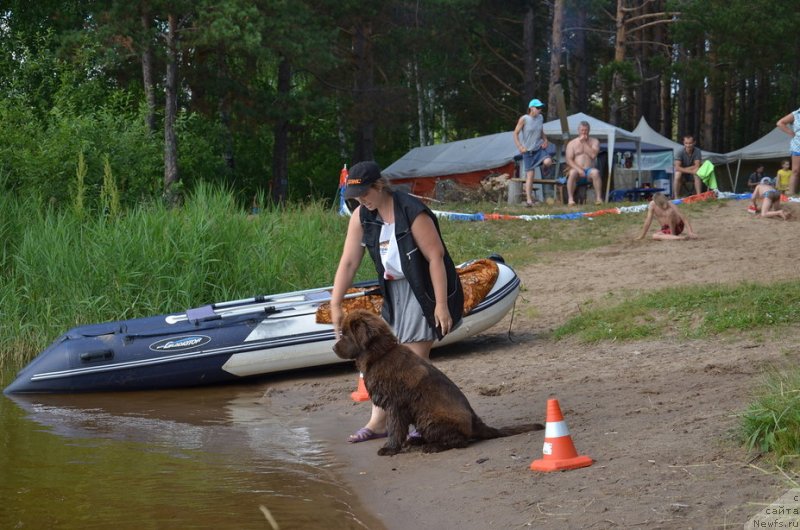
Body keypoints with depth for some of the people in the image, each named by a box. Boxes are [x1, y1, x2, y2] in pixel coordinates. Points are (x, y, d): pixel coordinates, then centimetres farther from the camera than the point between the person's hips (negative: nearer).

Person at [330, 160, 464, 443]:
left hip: (424, 288, -7)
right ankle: (378, 422, 15)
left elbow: (435, 257, -21)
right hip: (394, 290, 7)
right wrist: (335, 305, -4)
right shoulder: (361, 217, -1)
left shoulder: (412, 212, -22)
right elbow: (348, 262, 0)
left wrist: (441, 304, -23)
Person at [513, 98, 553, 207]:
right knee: (530, 175, -6)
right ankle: (529, 199, -1)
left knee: (547, 162, -28)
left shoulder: (540, 118, 4)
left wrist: (545, 140, 2)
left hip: (539, 148, 3)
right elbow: (516, 133, -6)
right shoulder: (524, 119, -9)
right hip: (528, 150, -3)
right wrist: (520, 147, -13)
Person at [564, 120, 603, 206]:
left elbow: (593, 155, -8)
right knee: (572, 172, -36)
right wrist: (578, 169, -18)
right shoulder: (572, 143, 11)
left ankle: (598, 198, -36)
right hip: (577, 170, 0)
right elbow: (569, 160, -1)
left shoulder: (594, 141, 11)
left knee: (595, 172, -35)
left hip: (589, 170, 0)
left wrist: (584, 143, -5)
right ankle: (570, 199, -38)